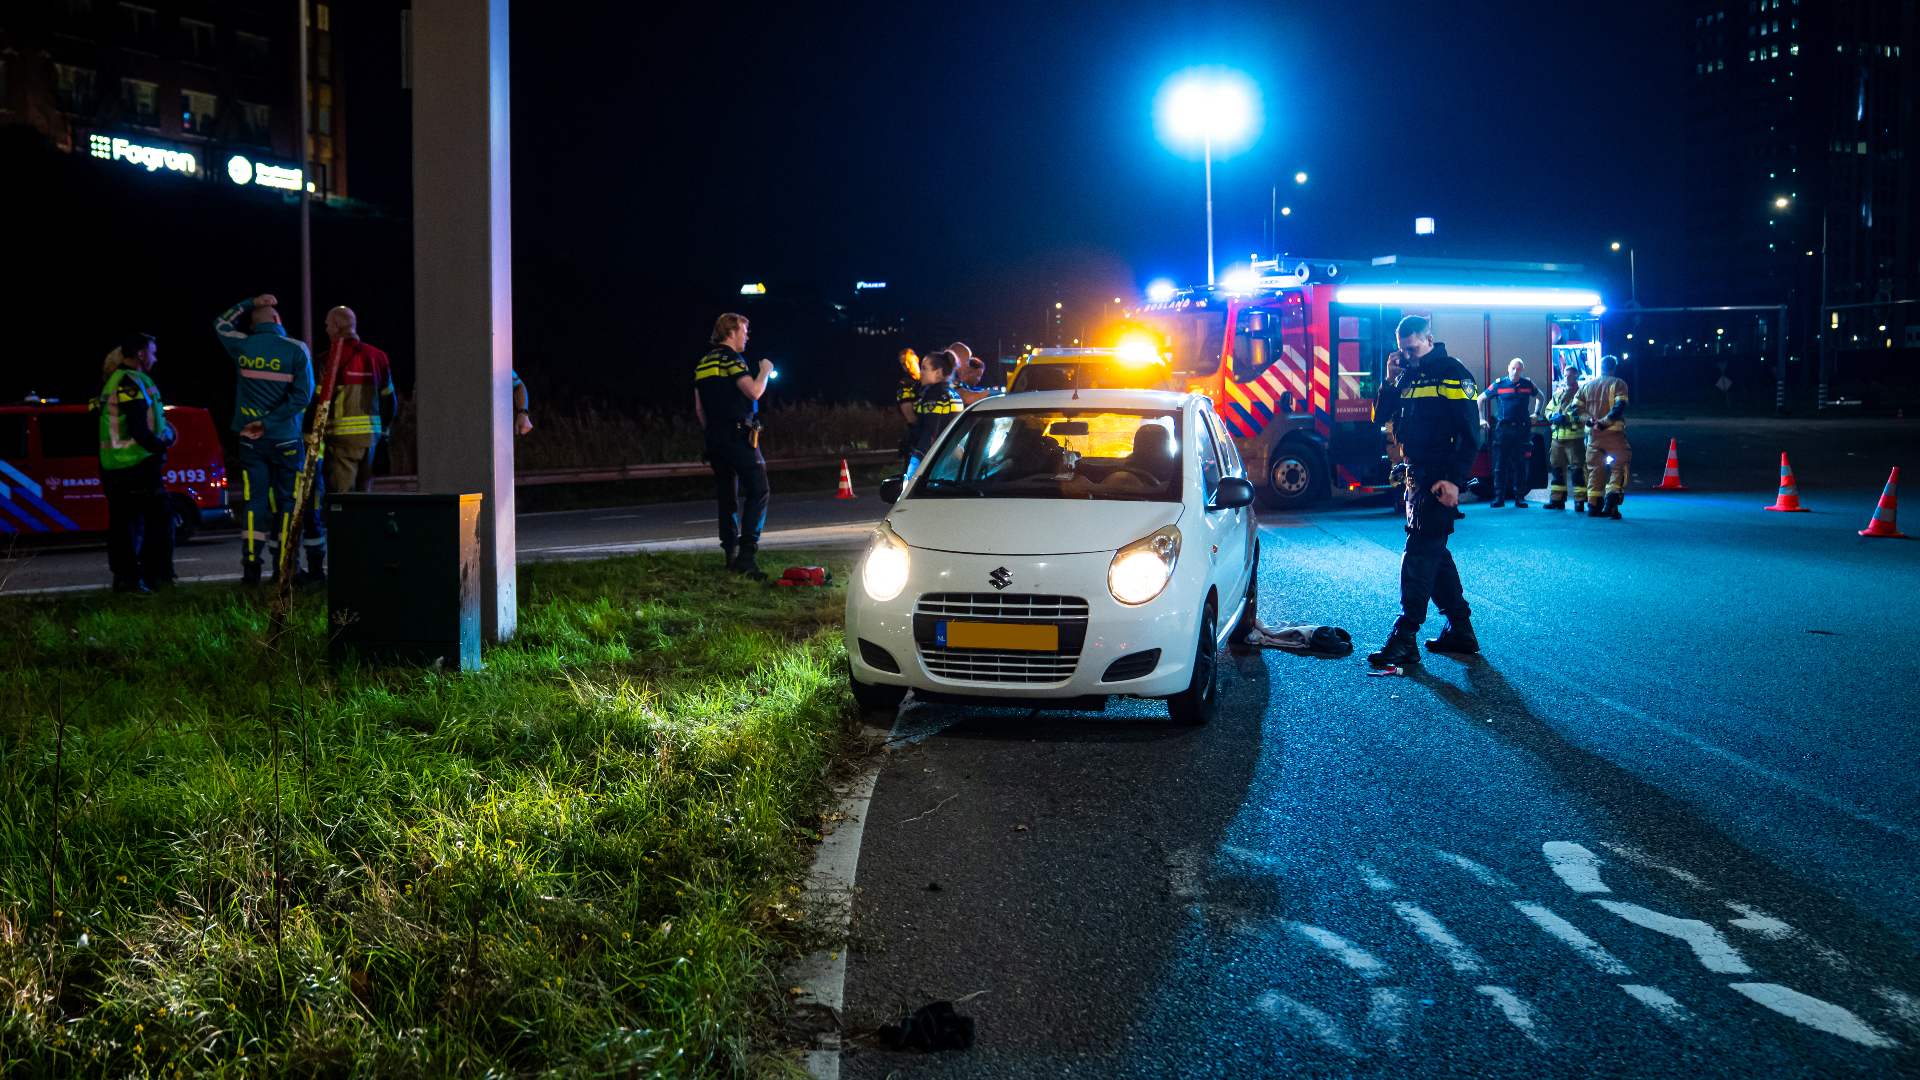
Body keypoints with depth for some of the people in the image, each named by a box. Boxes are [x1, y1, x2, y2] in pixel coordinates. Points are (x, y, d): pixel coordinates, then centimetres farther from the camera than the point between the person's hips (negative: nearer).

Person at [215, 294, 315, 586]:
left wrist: (252, 303, 23)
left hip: (251, 440, 2)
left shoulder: (242, 347, 1)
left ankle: (251, 567, 0)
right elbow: (302, 395, -12)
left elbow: (222, 323, 24)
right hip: (286, 440, -2)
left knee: (254, 501, 5)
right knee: (288, 500, 5)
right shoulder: (296, 350, -5)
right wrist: (268, 422, -9)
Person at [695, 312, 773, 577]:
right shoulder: (730, 358, -9)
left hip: (715, 437, 8)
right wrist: (765, 372, 0)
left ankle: (731, 555, 14)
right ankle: (746, 552, -18)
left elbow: (699, 408, 18)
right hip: (738, 434, -8)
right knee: (757, 491, -8)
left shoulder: (702, 364, 16)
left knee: (727, 496, 12)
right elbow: (754, 391, -18)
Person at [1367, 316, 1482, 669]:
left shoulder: (1452, 374, -9)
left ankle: (1405, 639, -14)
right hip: (1416, 476, 9)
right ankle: (1461, 630, 21)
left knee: (1419, 552, -12)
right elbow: (1383, 415, 12)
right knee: (1435, 552, 13)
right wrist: (1390, 379, -2)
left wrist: (1454, 479, -22)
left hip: (1439, 480, -9)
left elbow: (1470, 434, -14)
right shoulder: (1409, 376, 15)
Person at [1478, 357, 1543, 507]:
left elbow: (1540, 397, 25)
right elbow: (1480, 399, 12)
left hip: (1522, 429, 1)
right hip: (1503, 428, -1)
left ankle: (1520, 497, 7)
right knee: (1500, 464, -2)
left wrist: (1536, 414, 15)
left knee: (1520, 464, 3)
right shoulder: (1498, 385, 1)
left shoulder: (1527, 384, 6)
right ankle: (1499, 496, 1)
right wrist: (1482, 419, 6)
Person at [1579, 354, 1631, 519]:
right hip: (1613, 434, -4)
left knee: (1595, 469, 10)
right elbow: (1619, 407, -15)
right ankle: (1611, 500, -17)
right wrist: (1603, 422, -14)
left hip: (1593, 435, 4)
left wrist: (1590, 420, -4)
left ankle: (1593, 506, 8)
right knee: (1618, 467, 1)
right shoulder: (1618, 384, -1)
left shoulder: (1586, 385, 13)